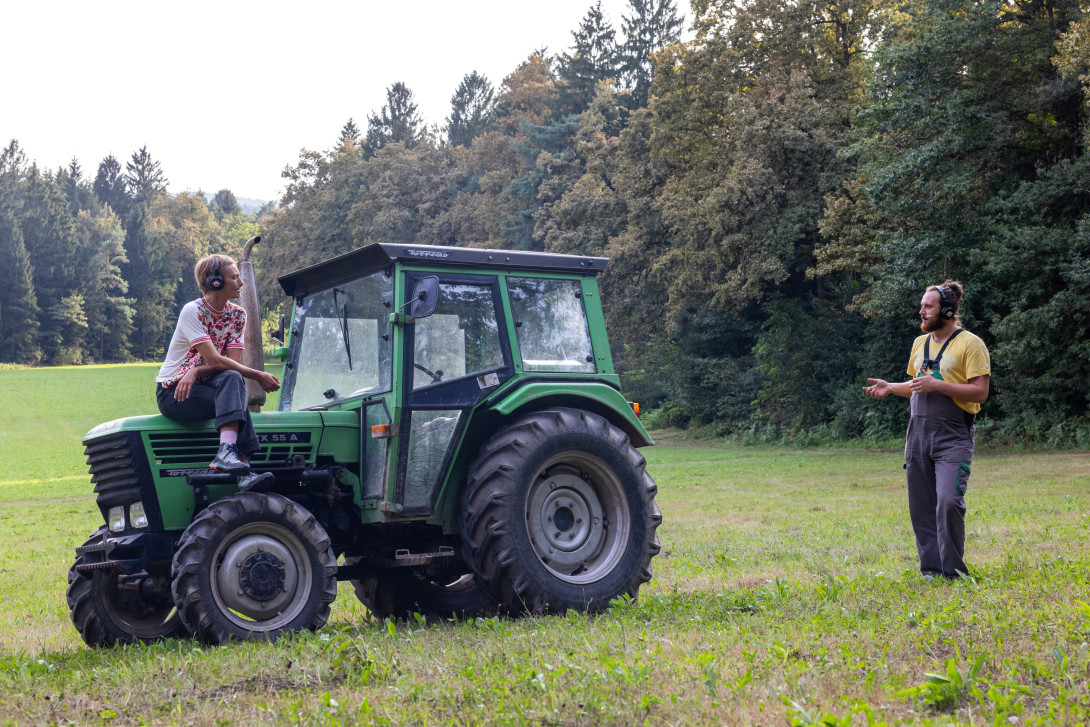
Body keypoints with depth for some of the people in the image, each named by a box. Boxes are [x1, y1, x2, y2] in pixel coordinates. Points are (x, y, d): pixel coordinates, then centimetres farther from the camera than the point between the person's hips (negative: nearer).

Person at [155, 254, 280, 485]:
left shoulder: (237, 315, 4)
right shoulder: (192, 312, -14)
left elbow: (232, 361, -6)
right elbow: (214, 361, -22)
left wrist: (196, 371, -23)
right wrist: (258, 376, -21)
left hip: (201, 386, 5)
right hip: (172, 393, -5)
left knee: (231, 379, -29)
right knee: (233, 381, -30)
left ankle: (227, 454, -42)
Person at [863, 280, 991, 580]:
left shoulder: (970, 344, -6)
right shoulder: (920, 343, 16)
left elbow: (980, 392, -13)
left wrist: (937, 385, -18)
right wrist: (890, 388, 11)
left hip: (953, 436, -7)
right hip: (918, 434, 7)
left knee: (948, 500, -17)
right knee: (921, 506, 5)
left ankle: (953, 571, -4)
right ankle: (930, 568, 15)